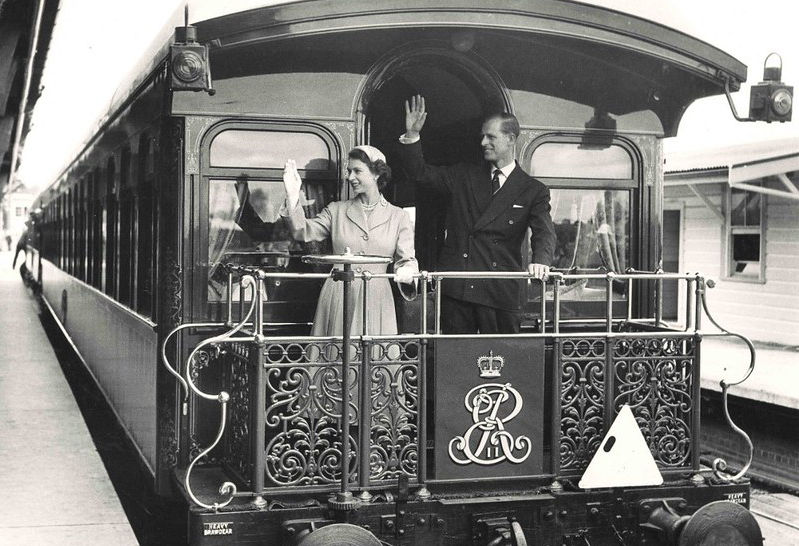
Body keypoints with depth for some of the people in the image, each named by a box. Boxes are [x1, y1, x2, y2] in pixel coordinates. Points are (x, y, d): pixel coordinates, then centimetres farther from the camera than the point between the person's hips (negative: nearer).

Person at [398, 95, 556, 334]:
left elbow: (544, 233, -7)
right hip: (455, 287, 3)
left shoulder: (533, 191, 5)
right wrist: (412, 135, -2)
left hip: (500, 291, -2)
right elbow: (420, 173, 12)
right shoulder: (463, 177, 14)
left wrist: (540, 261, -29)